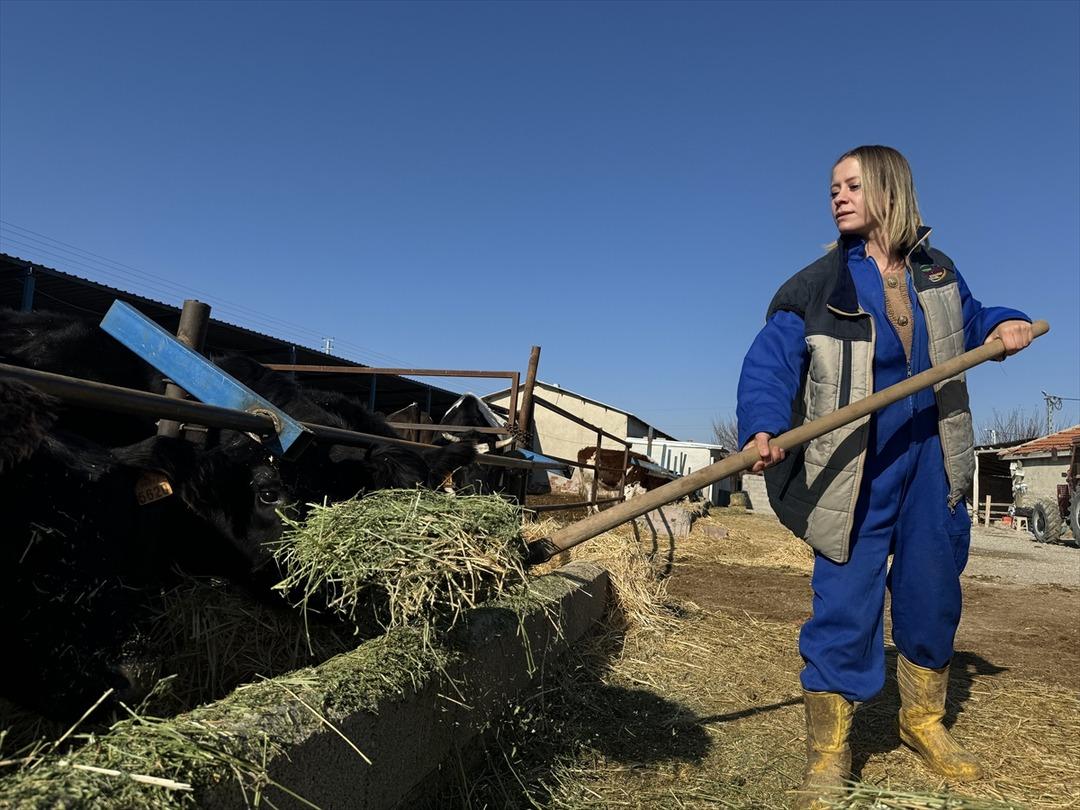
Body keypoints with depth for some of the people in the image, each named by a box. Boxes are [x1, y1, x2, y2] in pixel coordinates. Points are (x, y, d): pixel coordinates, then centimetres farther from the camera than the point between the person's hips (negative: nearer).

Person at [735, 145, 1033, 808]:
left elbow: (970, 322, 26)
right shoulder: (816, 287, -6)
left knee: (933, 595, 15)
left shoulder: (937, 272, 8)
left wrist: (1005, 325, 4)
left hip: (932, 463, 5)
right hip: (856, 475, -4)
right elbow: (769, 364, -15)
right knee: (844, 608, -4)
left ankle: (924, 721, 39)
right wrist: (762, 427, -33)